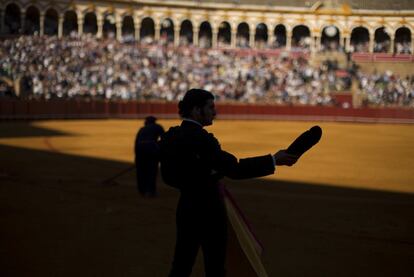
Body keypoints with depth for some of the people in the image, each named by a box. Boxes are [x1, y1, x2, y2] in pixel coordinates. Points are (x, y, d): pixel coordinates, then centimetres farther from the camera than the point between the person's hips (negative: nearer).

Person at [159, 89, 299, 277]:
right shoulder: (201, 138, -21)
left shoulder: (171, 136, 3)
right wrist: (274, 160, -24)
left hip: (186, 209, 7)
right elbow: (234, 169, -26)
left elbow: (168, 176, 11)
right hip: (208, 211, -7)